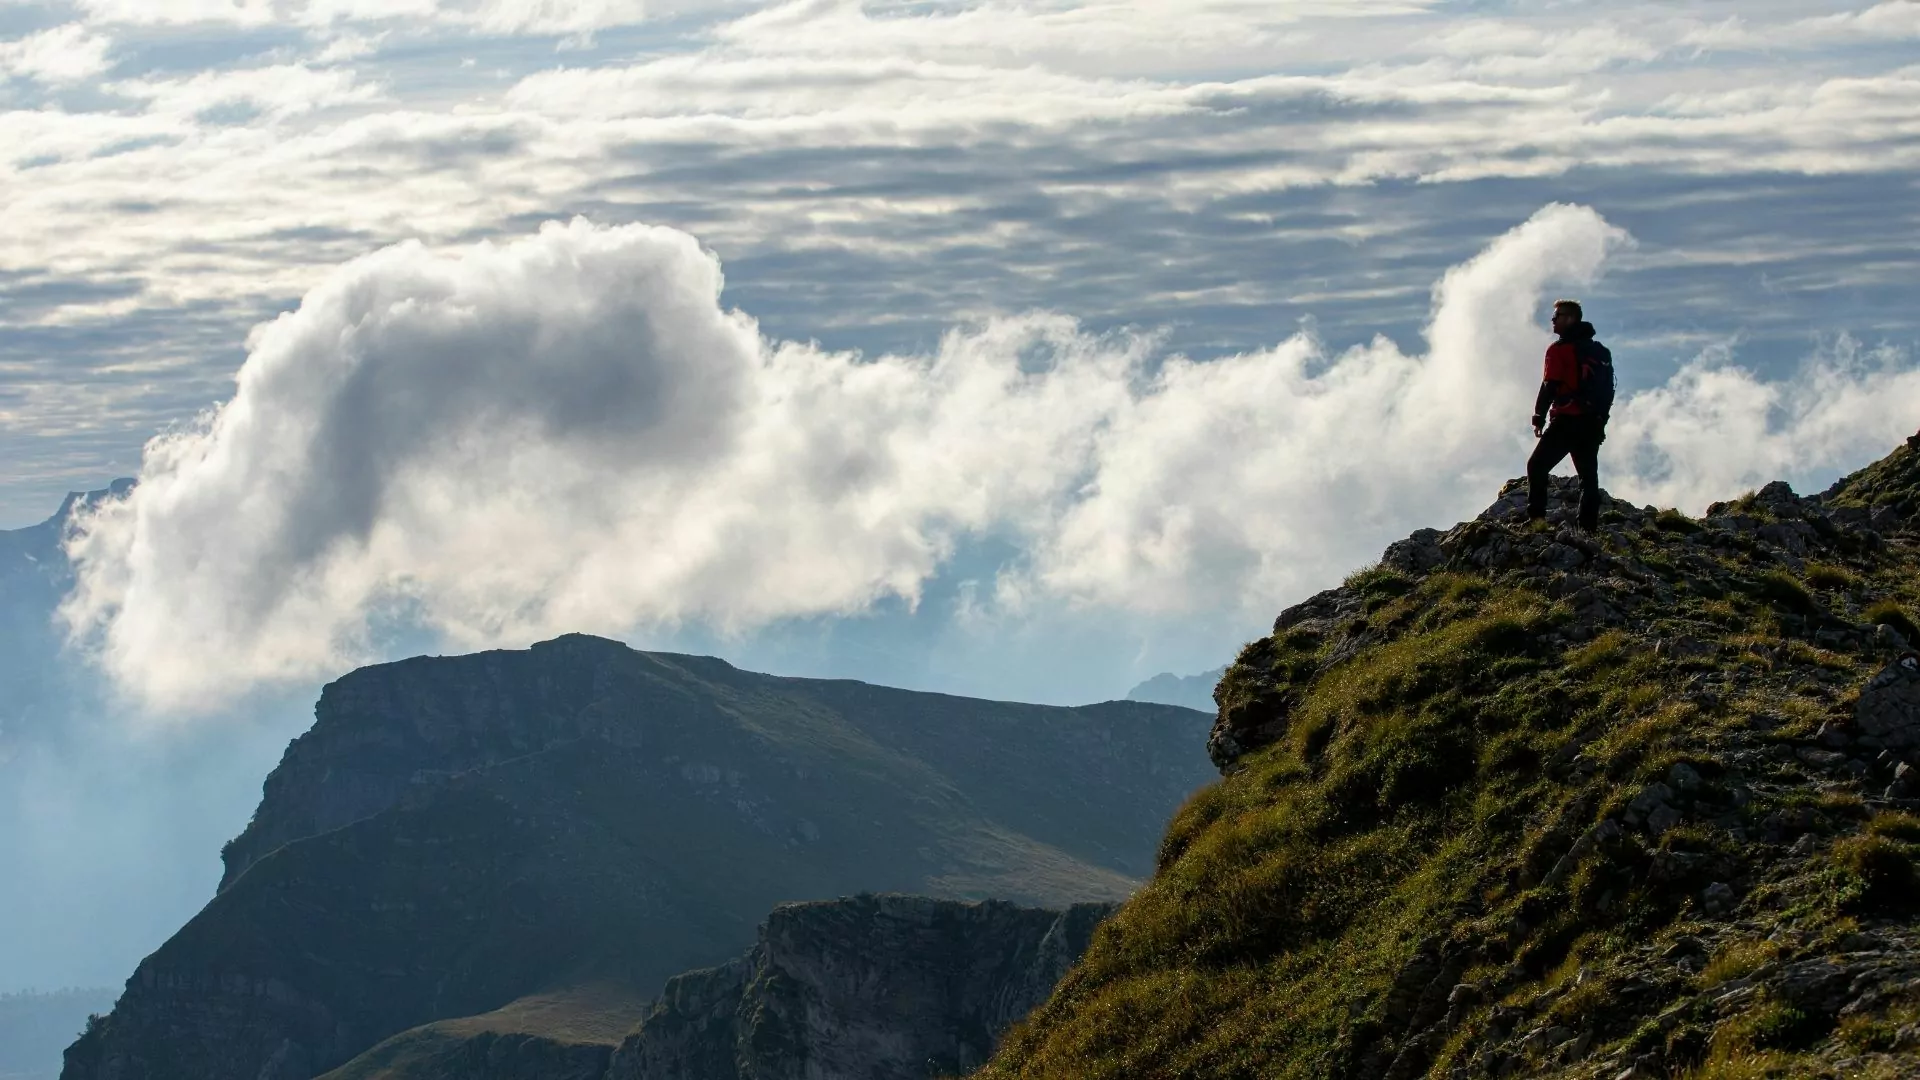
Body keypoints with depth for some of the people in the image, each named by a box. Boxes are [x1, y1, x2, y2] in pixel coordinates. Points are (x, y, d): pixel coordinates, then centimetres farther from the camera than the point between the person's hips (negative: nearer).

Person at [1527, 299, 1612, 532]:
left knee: (1537, 466, -1)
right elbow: (1608, 388, 19)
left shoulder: (1560, 349, -6)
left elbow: (1550, 386, -10)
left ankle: (1536, 516, -13)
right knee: (1589, 476, 8)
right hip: (1593, 424, 7)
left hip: (1566, 421, -7)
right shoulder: (1601, 352, 17)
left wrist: (1539, 417, -3)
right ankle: (1589, 527, 1)